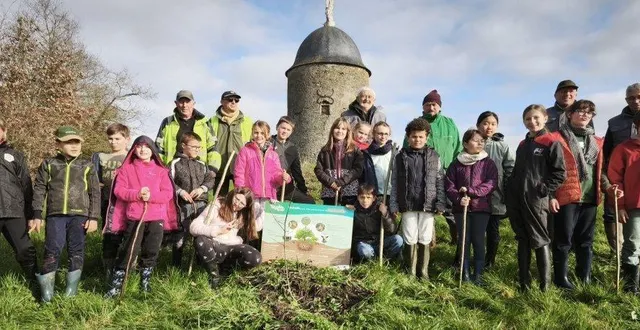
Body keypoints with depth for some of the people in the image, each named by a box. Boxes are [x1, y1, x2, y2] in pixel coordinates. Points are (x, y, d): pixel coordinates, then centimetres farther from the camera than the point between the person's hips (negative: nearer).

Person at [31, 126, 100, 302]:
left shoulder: (87, 166, 5)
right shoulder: (48, 164, 7)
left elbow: (95, 193, 4)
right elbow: (39, 190, 7)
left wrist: (93, 217, -3)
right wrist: (36, 215, 1)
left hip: (79, 215, 0)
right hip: (55, 215, 0)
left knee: (76, 251, 5)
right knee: (52, 250, -1)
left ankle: (72, 287, 16)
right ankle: (46, 289, 11)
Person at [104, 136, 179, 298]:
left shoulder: (161, 171, 9)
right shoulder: (126, 169, 7)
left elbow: (168, 193, 1)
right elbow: (119, 190, -3)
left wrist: (151, 196, -16)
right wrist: (137, 194, -18)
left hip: (156, 218, 2)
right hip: (134, 217, -2)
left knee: (151, 251, 9)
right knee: (129, 251, -4)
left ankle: (145, 282, 24)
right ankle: (116, 285, 6)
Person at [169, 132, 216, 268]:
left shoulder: (202, 164, 11)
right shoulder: (176, 163, -2)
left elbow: (211, 179, 8)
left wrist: (202, 188, -9)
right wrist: (180, 191, -19)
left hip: (201, 203, 4)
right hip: (183, 204, -4)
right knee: (181, 234, 2)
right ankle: (176, 265, 14)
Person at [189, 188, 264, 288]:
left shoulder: (245, 214, 10)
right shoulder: (216, 206, -4)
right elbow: (193, 227, -12)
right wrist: (218, 231, -22)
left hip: (233, 248, 3)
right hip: (214, 247, -3)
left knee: (255, 258, -28)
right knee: (201, 240, -37)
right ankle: (214, 273, -12)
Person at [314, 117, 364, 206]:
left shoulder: (354, 149, 5)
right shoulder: (325, 150, 11)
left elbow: (358, 169, -4)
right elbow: (318, 170, 5)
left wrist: (341, 182, -13)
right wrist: (330, 182, -11)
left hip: (349, 191, -2)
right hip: (329, 191, 2)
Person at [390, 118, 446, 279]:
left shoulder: (434, 157, 6)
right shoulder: (401, 157, 5)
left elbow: (440, 182, 6)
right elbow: (394, 183, 4)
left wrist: (440, 203, -1)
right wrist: (394, 205, -1)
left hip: (428, 205, 0)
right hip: (408, 205, 0)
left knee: (425, 240, 6)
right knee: (410, 239, 4)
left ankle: (423, 272, 18)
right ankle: (410, 272, 17)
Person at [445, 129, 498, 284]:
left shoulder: (488, 163, 3)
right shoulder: (456, 164, 4)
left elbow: (491, 184, -8)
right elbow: (449, 186, 0)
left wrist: (470, 191, -17)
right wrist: (458, 199, -18)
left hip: (481, 208, -1)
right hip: (461, 208, 1)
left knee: (478, 240, 2)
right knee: (464, 240, 5)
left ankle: (478, 273, 12)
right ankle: (465, 273, 15)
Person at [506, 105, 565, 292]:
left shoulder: (551, 143, -4)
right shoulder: (522, 145, 16)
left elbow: (560, 173, -7)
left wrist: (545, 192, -11)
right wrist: (510, 194, 12)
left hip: (537, 201, -6)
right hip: (517, 200, 6)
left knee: (540, 241, 0)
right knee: (523, 241, 12)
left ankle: (545, 285, 9)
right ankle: (524, 282, 20)